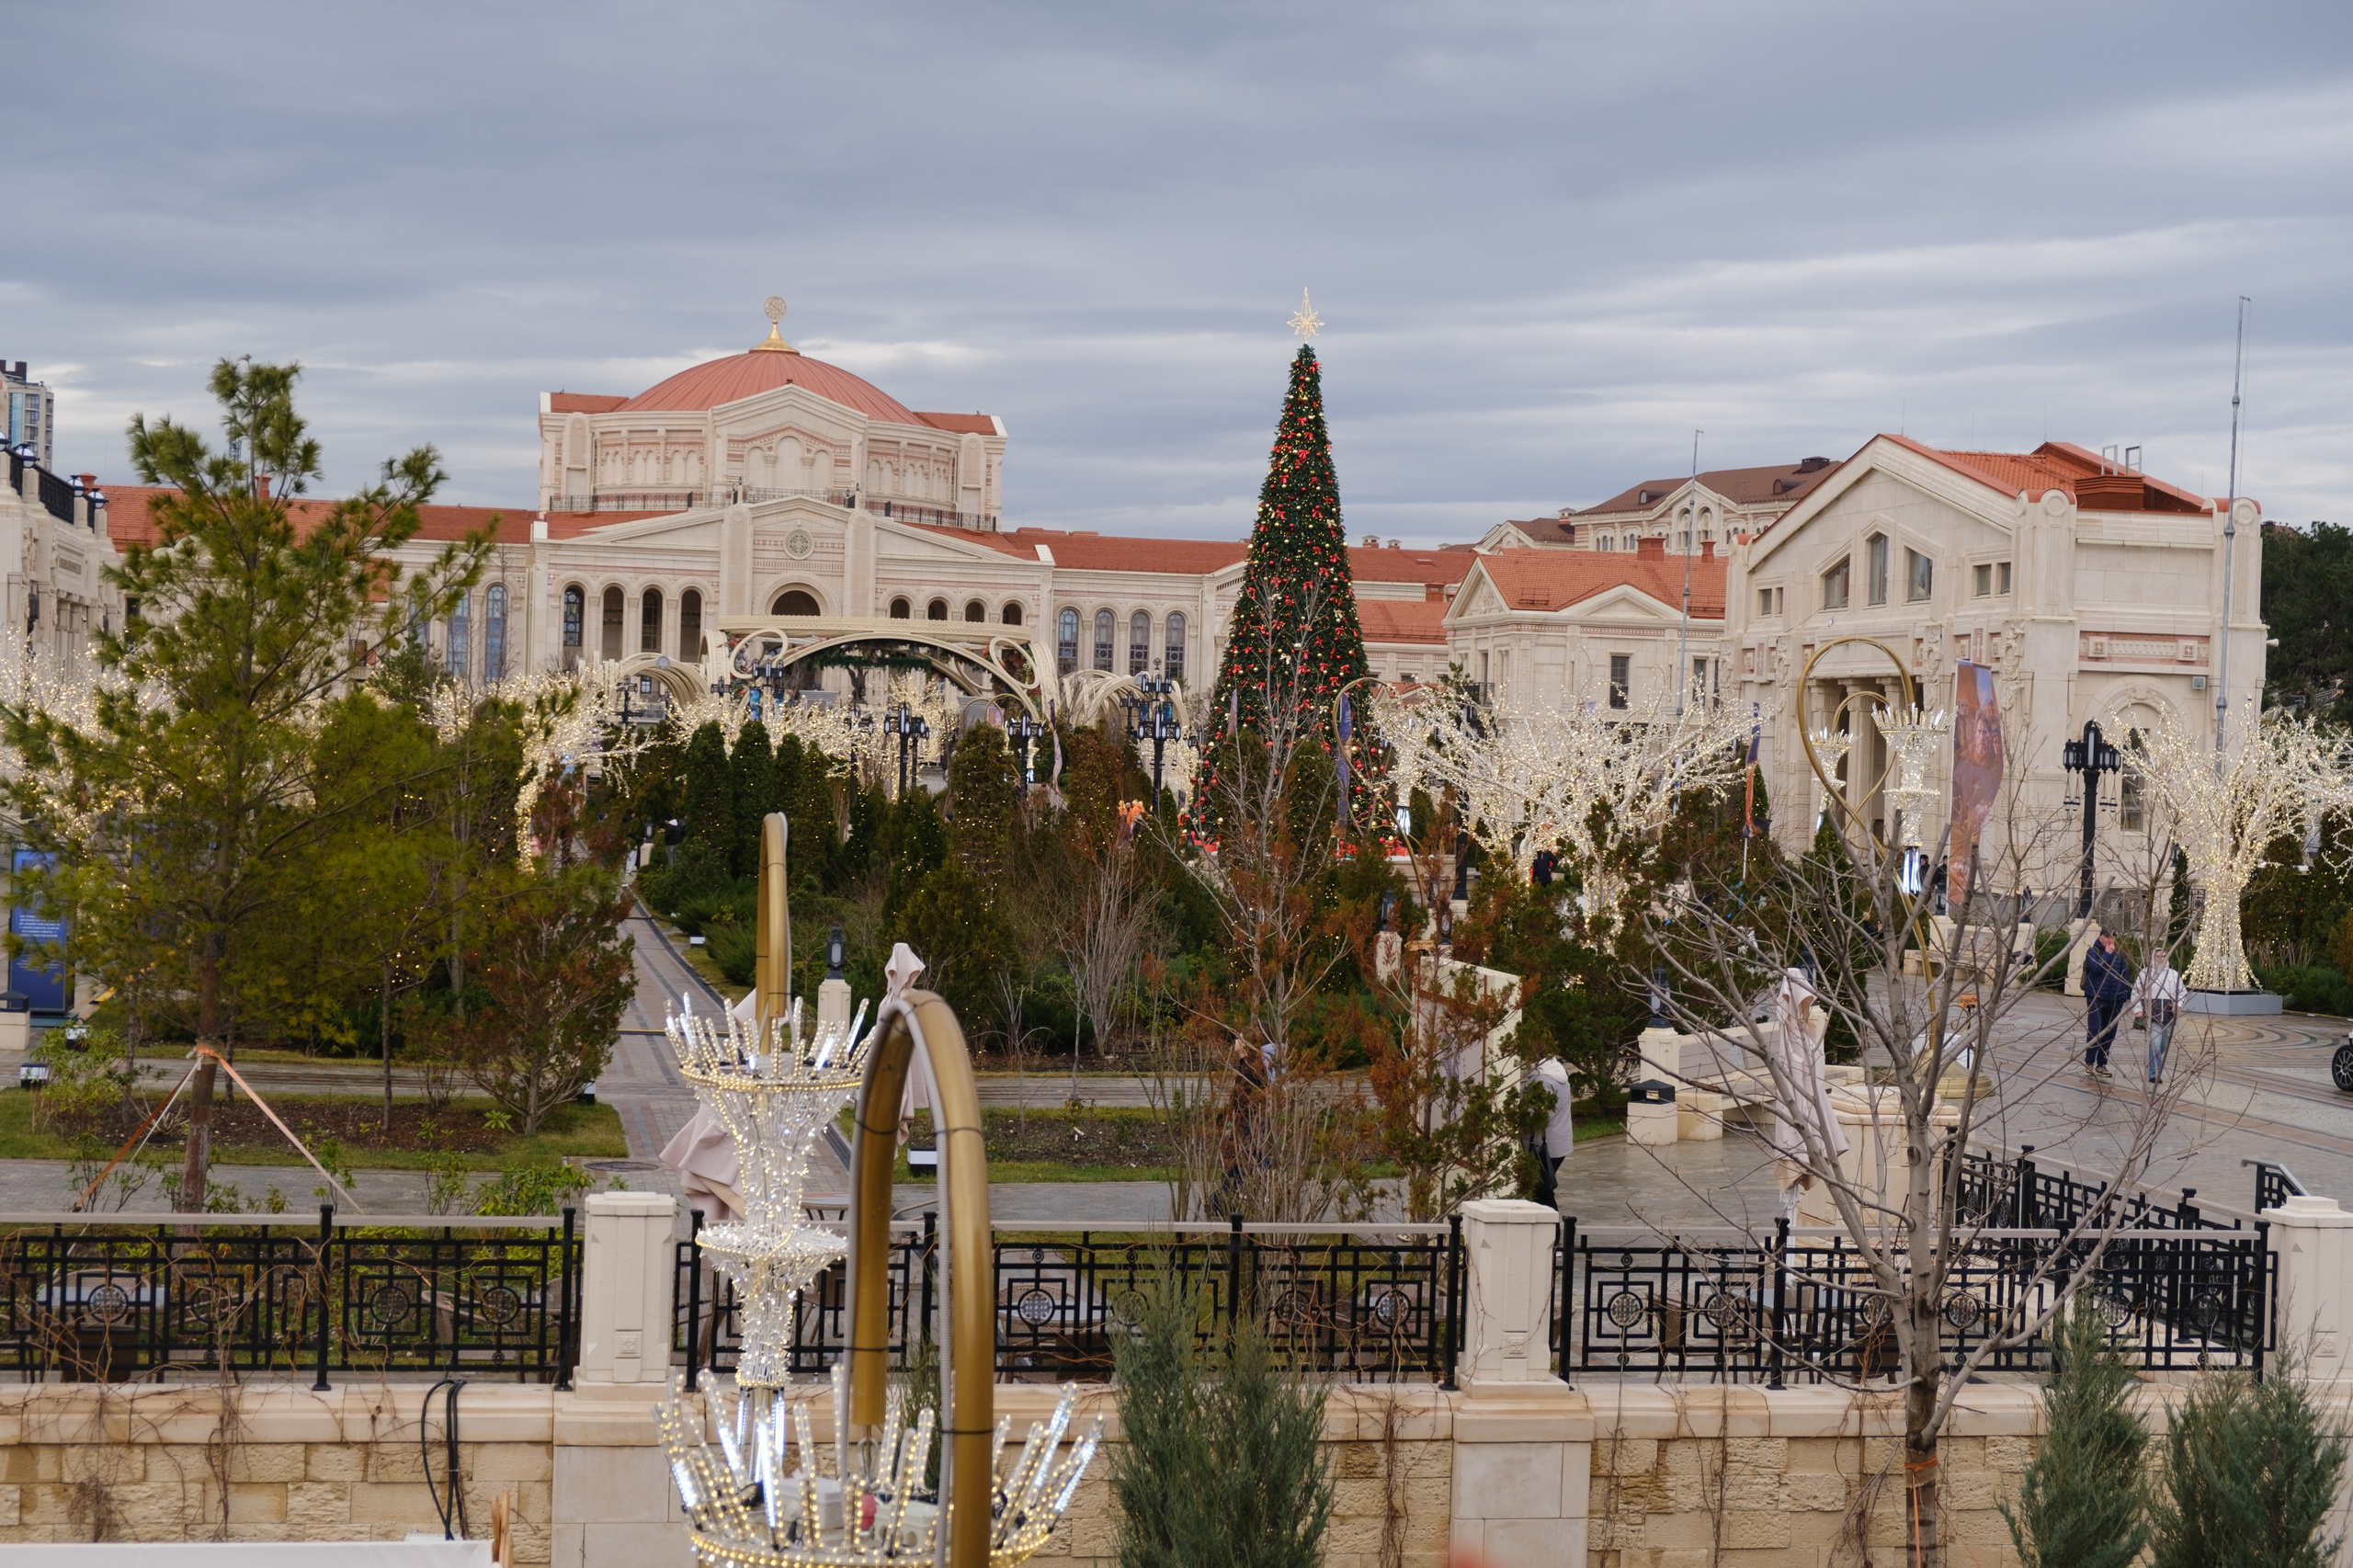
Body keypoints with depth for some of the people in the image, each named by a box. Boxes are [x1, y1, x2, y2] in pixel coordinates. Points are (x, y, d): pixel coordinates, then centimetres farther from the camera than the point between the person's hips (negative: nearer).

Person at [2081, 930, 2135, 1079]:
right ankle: (2089, 1063, 0)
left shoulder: (2119, 955, 11)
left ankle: (2101, 1064, 15)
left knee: (2109, 1033, 7)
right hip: (2096, 998, -4)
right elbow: (2096, 967, -18)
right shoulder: (2093, 952, -1)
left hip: (2115, 1000, 4)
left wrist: (2127, 993, 3)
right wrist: (2107, 953, -13)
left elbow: (2125, 975, 12)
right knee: (2094, 1030, -8)